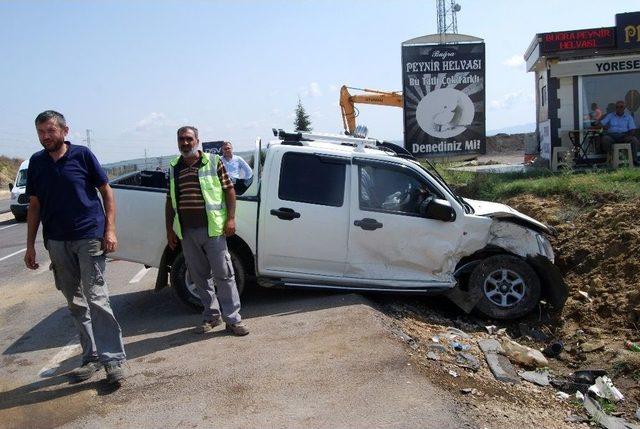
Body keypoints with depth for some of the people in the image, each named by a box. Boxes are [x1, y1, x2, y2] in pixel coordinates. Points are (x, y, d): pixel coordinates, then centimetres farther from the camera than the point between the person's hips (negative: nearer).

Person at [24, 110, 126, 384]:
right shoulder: (36, 162, 9)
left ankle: (113, 359, -1)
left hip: (89, 237, -4)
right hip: (56, 241, 5)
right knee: (76, 303, 10)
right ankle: (92, 357, 21)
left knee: (96, 299, -7)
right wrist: (30, 245, 9)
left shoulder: (82, 155, -2)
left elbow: (106, 191, 0)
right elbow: (34, 205, 13)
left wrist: (110, 230, -9)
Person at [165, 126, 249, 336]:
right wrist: (169, 229, 13)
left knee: (224, 273, -1)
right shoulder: (174, 168, 13)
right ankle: (211, 315, 25)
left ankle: (232, 318, 6)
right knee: (199, 276, 11)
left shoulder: (213, 161, 1)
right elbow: (170, 201, 17)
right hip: (187, 232, 5)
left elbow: (229, 190, 0)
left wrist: (230, 218, -8)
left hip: (212, 228, -4)